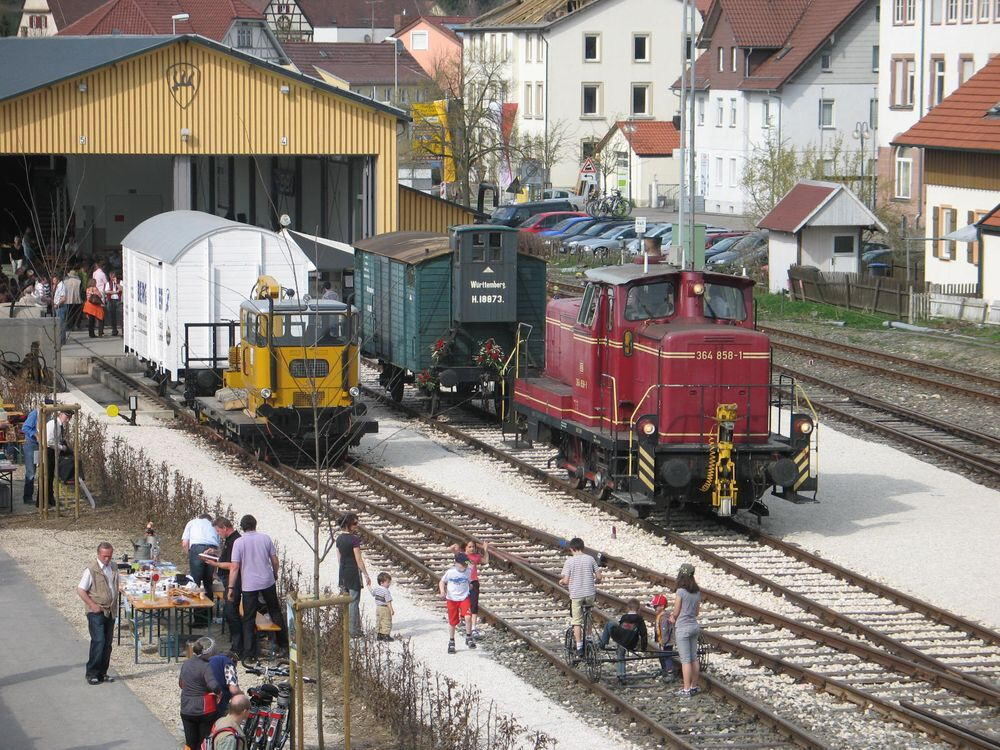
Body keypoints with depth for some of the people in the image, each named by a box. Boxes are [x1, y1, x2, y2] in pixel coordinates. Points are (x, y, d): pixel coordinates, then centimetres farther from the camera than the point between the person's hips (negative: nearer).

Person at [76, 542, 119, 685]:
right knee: (98, 641, -13)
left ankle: (102, 673, 15)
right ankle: (92, 674, -7)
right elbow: (80, 590, -11)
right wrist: (93, 605, -14)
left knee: (108, 643, 7)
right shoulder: (91, 570, -11)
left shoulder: (114, 568, 9)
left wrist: (115, 606, 14)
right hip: (96, 612, -6)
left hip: (110, 612, 7)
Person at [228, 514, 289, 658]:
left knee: (249, 619, 3)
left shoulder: (239, 542, -9)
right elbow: (275, 560, 4)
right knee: (276, 611, 20)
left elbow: (235, 568, -11)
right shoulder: (265, 538, -1)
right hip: (268, 582, 3)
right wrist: (275, 575, 22)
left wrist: (231, 588, -6)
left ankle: (249, 654, 2)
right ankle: (284, 643, 29)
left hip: (249, 585, -3)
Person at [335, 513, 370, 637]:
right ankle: (354, 630, 4)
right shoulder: (354, 539, -17)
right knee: (354, 601, 0)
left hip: (342, 571, 7)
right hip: (353, 571, -7)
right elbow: (358, 559, -16)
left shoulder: (339, 538, 5)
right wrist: (366, 575, -10)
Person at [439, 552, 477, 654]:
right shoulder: (450, 572, -12)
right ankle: (451, 642, 27)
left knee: (468, 617, -20)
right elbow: (442, 582, 0)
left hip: (464, 598, 1)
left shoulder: (468, 571, -6)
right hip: (452, 599, -1)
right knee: (452, 622, 7)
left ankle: (469, 638, -1)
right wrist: (442, 592, -14)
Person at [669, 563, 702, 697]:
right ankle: (694, 686, 20)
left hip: (683, 627, -7)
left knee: (685, 660, -3)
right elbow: (696, 612, 12)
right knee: (694, 658, 14)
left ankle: (687, 689, -2)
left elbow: (676, 613, -10)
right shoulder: (697, 592, 4)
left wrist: (673, 617, 13)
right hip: (694, 626, 7)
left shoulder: (681, 591, -16)